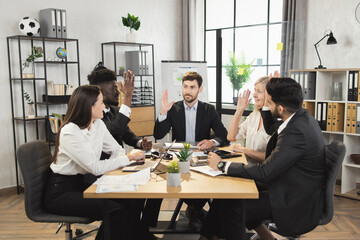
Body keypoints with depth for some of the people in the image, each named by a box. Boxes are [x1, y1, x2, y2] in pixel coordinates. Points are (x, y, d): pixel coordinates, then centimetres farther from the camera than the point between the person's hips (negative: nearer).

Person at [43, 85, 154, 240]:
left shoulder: (98, 124, 2)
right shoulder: (69, 132, -22)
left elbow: (116, 150, 9)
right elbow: (96, 168, -24)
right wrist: (128, 158, -17)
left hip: (83, 183, 7)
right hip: (61, 192, -7)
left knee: (134, 198, -10)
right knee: (115, 210, -26)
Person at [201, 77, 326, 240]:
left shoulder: (296, 132, -29)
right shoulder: (302, 116, 0)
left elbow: (265, 172, -26)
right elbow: (271, 129, 21)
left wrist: (223, 166, -19)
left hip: (298, 206, -9)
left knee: (230, 207, -10)